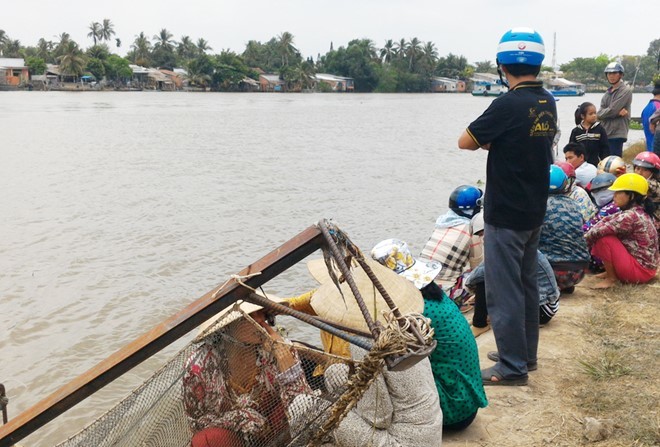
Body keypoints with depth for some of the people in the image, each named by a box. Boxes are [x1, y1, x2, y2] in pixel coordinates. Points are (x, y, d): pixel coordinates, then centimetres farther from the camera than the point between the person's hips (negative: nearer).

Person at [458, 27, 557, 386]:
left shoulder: (508, 105, -21)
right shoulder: (547, 103, 5)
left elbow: (466, 142, -13)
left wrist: (484, 140, 5)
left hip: (505, 214, -8)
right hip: (534, 211, 9)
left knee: (504, 291, 0)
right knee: (526, 283, 18)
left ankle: (513, 366, 7)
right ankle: (525, 352, 30)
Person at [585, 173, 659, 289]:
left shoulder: (630, 216, -23)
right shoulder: (638, 212, 6)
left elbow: (599, 230, -23)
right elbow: (608, 221, 6)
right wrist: (588, 235, -7)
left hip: (640, 270, -9)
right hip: (646, 265, 9)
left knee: (604, 238, -19)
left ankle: (611, 278, -5)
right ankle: (613, 272, 13)